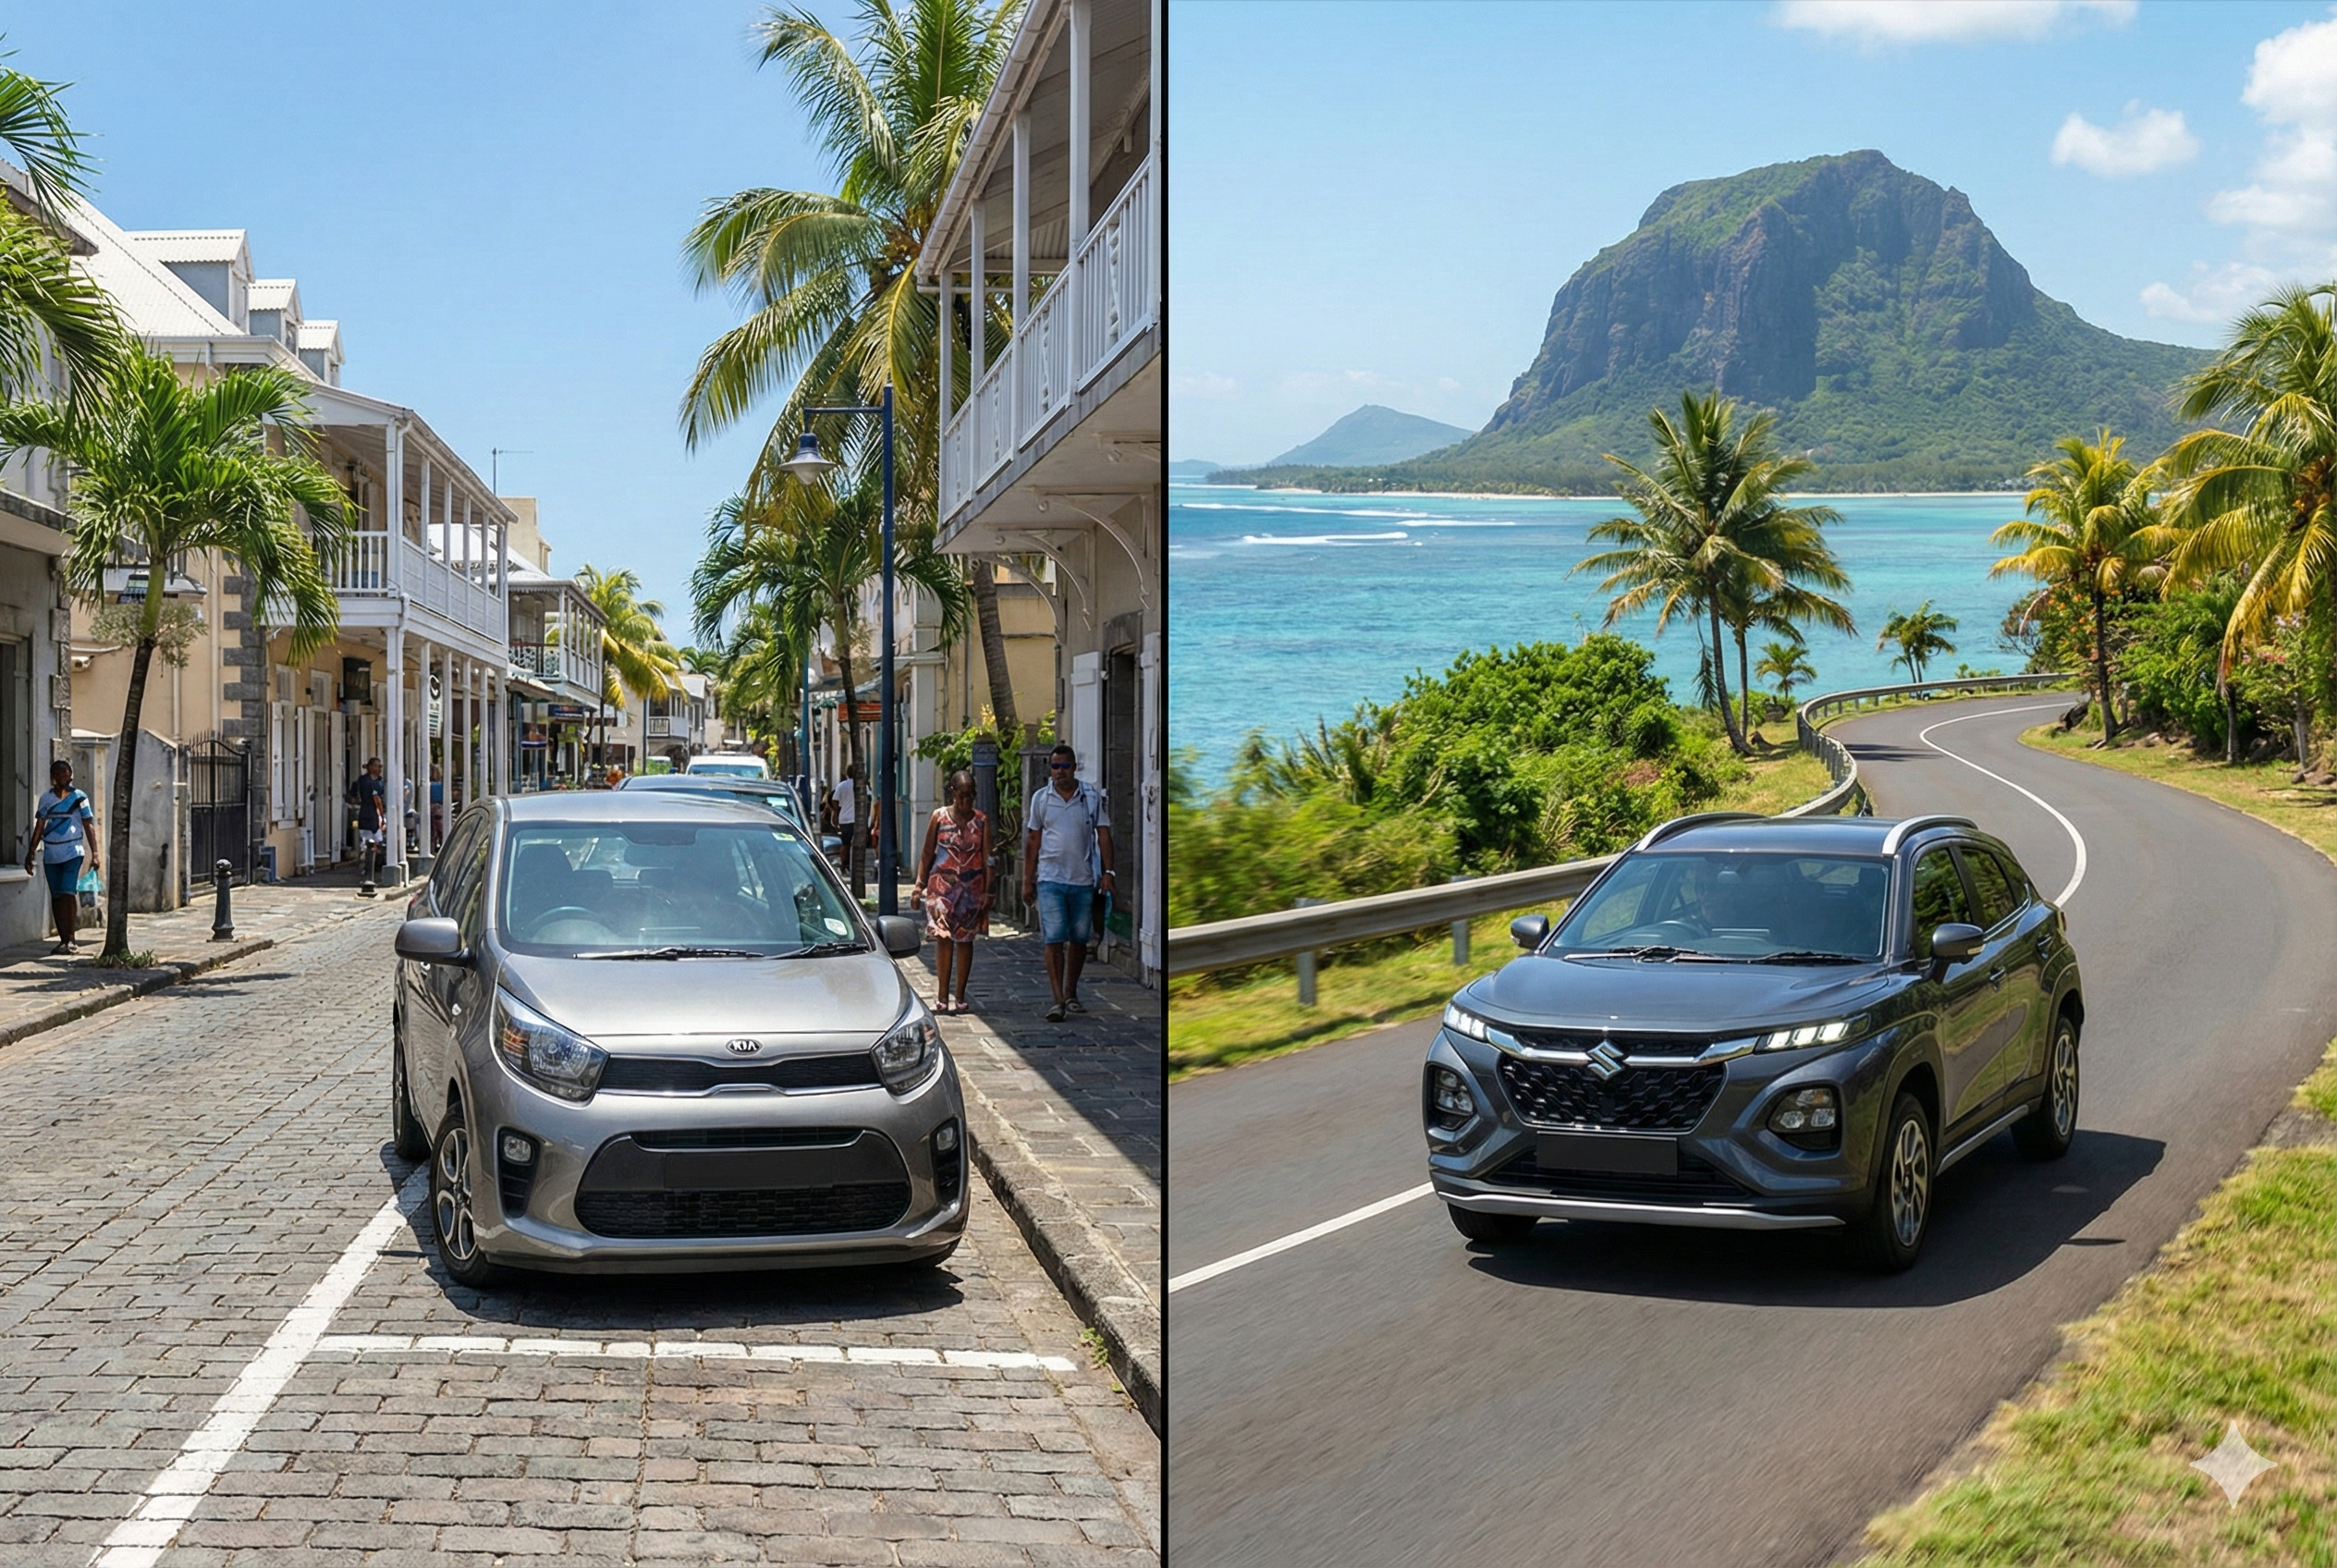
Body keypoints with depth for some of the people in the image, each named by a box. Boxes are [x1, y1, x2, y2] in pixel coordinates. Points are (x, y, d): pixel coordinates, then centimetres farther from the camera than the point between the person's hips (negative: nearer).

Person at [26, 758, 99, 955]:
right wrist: (31, 852, 9)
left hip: (72, 853, -4)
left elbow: (89, 826, 1)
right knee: (56, 897, 4)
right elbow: (39, 827, 13)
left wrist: (94, 853, -6)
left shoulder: (79, 797, 1)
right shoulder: (46, 799, 9)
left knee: (68, 893, -14)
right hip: (50, 855, 4)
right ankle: (63, 939, 8)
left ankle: (71, 938, -13)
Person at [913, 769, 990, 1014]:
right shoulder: (939, 817, 2)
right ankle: (943, 997, -5)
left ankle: (960, 997, 12)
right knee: (943, 937, -7)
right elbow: (927, 854, 5)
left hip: (972, 888, 1)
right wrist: (919, 885, 0)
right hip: (942, 885, -1)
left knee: (965, 939, 5)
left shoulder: (981, 821, 3)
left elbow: (987, 858, 3)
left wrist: (988, 891, -3)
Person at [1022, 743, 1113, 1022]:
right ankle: (1058, 1000, -11)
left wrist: (1108, 871, -5)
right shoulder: (1041, 798, 5)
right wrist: (1027, 880, 7)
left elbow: (1103, 833, 5)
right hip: (1050, 878, -1)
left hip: (1083, 879, 1)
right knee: (1054, 939, -9)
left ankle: (1071, 993, 25)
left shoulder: (1092, 796, 3)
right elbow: (1033, 839, 9)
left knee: (1079, 939, 9)